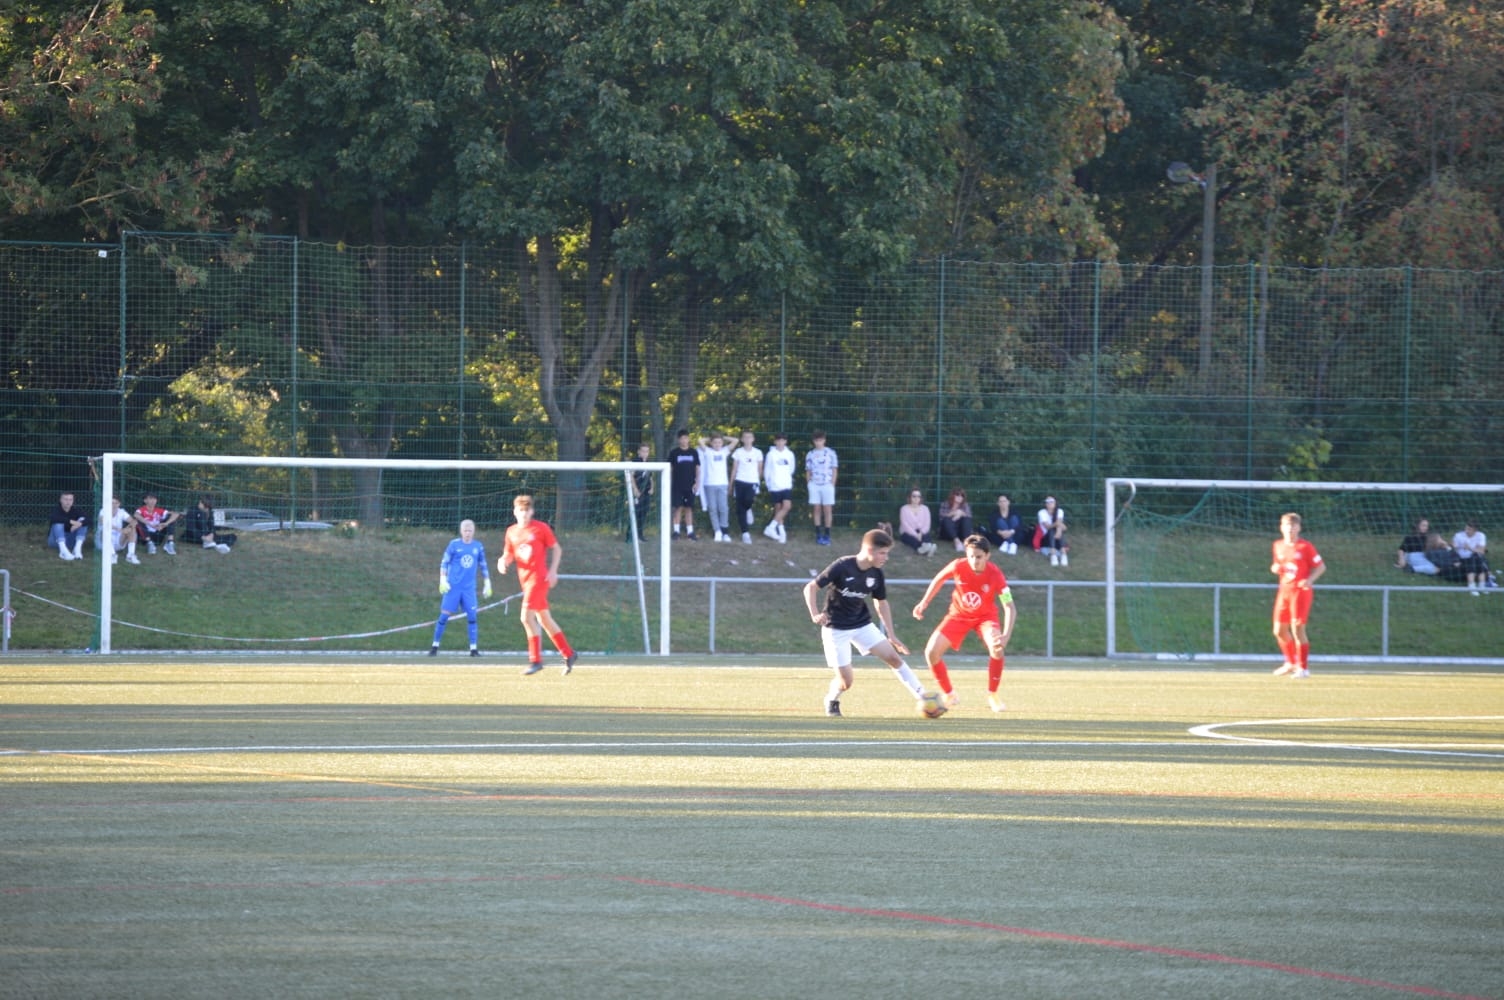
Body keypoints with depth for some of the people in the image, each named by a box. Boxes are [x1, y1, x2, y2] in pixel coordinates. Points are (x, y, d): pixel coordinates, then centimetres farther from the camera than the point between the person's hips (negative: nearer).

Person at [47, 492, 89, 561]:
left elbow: (87, 519, -17)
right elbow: (54, 519, -32)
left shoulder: (76, 510, -1)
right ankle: (63, 551, -47)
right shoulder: (56, 510, -8)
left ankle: (78, 548, -32)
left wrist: (79, 524, -38)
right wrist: (71, 521, -37)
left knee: (82, 522, -15)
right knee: (58, 523, -29)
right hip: (56, 541, -3)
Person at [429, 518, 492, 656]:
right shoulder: (454, 545, 0)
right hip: (453, 586, -2)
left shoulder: (478, 547, 8)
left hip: (469, 588, 2)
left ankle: (474, 649, 0)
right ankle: (435, 646, 6)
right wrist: (443, 580, -10)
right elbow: (444, 563, 0)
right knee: (444, 615, -3)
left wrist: (487, 584, 12)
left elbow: (483, 566, 15)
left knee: (472, 616, -5)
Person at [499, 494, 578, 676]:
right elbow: (509, 554, 18)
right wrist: (503, 561, -5)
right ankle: (568, 654, 23)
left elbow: (557, 549, 0)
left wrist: (553, 571, -11)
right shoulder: (512, 532, 11)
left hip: (539, 577, -7)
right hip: (525, 579, 7)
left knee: (527, 617, -16)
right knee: (544, 619, 12)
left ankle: (535, 660, -10)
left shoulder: (541, 528, -5)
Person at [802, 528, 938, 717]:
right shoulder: (842, 567, -22)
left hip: (862, 625, 5)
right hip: (836, 629, -5)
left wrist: (891, 634, 11)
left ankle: (923, 699, -5)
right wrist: (815, 614, -32)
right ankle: (831, 701, 27)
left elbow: (881, 603, 11)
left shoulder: (876, 574, -4)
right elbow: (810, 588, -17)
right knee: (846, 681, -6)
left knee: (894, 657, -8)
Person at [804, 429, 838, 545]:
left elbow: (834, 470, 3)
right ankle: (818, 535, 6)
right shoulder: (810, 455, 9)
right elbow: (808, 471, 13)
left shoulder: (830, 453, 2)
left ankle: (827, 536, 2)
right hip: (814, 485, 2)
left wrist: (832, 485, -4)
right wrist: (808, 484, 3)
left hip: (827, 485, -2)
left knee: (827, 510, -2)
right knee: (816, 509, 2)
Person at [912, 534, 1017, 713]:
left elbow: (1009, 607, -27)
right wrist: (924, 603, 2)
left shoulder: (995, 574, -27)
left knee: (997, 648, -31)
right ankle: (949, 695, 9)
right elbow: (938, 580, 1)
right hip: (958, 615, 2)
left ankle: (992, 696, -8)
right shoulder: (958, 567, -23)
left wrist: (1005, 636, -40)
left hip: (985, 616, -2)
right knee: (931, 652, -13)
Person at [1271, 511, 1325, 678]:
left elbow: (1321, 566, -4)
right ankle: (1291, 663, 27)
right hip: (1284, 590, 6)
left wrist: (1310, 580, -21)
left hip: (1300, 590, -6)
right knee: (1279, 630, 7)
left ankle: (1303, 667, -2)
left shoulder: (1305, 547, -7)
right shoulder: (1278, 546, 9)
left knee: (1297, 628, -11)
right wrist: (1275, 568, -2)